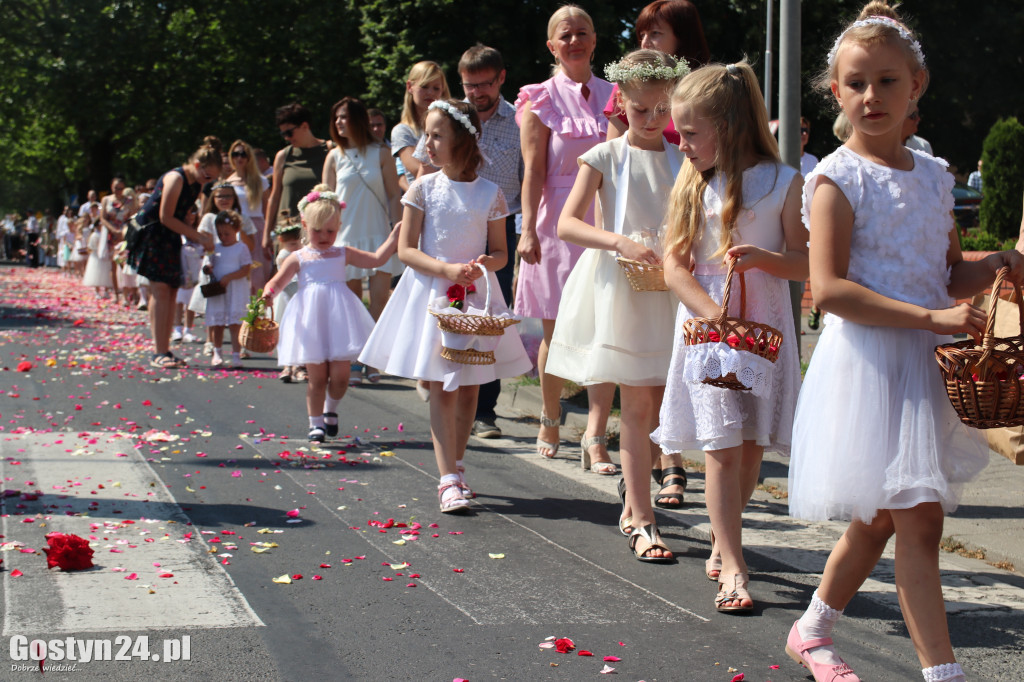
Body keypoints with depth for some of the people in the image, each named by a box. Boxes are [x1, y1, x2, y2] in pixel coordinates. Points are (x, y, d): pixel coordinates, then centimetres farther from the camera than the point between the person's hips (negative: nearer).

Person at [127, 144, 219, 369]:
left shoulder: (196, 183, 7)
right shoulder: (175, 178, -20)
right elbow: (166, 217, -21)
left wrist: (201, 238, -2)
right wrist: (199, 237, -19)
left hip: (170, 237, 9)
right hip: (151, 232, -8)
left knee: (171, 291, 3)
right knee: (160, 289, -14)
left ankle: (163, 350, 5)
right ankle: (159, 352, -16)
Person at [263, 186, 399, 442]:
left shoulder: (344, 254, 13)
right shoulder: (298, 258, 8)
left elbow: (376, 259, 8)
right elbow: (278, 281, 2)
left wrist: (394, 237, 0)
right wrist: (268, 293, -20)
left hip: (339, 318, 1)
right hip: (311, 321, -1)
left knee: (340, 375, -3)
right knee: (317, 377, 0)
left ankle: (331, 409, 27)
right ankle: (316, 423, 15)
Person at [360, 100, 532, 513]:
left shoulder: (490, 194, 0)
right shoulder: (423, 189, -1)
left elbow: (501, 252, 5)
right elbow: (406, 250, -3)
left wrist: (485, 263, -18)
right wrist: (447, 269, -17)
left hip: (475, 296, 1)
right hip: (432, 293, -1)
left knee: (470, 387, 8)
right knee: (441, 388, -6)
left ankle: (455, 466, 24)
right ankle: (449, 480, -9)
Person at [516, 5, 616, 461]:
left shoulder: (612, 96, 11)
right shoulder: (541, 100, 2)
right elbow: (534, 171, -4)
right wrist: (528, 229, -14)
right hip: (558, 225, -2)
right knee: (555, 335, 7)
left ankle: (596, 436, -4)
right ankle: (550, 420, 27)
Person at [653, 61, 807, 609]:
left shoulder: (784, 183, -2)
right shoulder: (692, 185, 4)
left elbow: (806, 265, 1)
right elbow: (674, 265, 0)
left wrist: (764, 257, -19)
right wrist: (718, 317, -12)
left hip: (765, 330, 0)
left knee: (751, 447, 6)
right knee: (722, 449, -7)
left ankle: (721, 539, 28)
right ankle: (731, 567, -5)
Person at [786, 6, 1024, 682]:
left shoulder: (934, 175, 11)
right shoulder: (838, 178, -10)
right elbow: (829, 288, -19)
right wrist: (932, 316, -23)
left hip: (925, 366, 7)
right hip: (868, 364, -7)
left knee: (878, 519, 16)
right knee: (919, 523, -9)